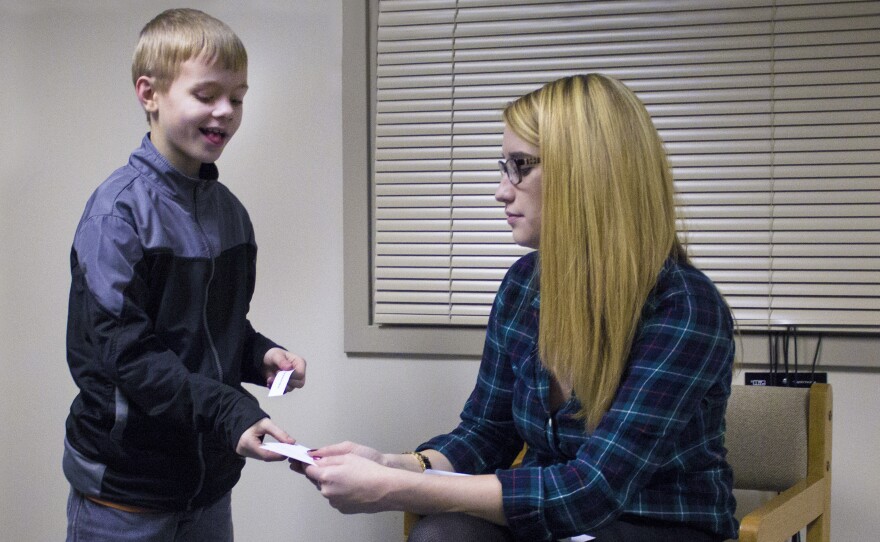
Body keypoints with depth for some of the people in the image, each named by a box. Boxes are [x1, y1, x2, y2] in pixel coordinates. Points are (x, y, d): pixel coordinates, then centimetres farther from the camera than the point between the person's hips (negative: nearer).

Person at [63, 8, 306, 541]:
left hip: (208, 477, 7)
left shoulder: (228, 210, 8)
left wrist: (260, 355, -3)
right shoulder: (120, 208, -14)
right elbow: (123, 349, -20)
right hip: (126, 483, -6)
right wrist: (229, 412, -27)